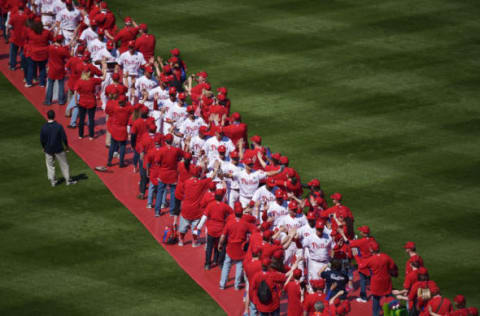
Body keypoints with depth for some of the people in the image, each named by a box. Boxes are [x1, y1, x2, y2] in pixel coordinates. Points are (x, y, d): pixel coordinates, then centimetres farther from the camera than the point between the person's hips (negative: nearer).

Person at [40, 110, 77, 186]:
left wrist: (44, 147, 14)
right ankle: (68, 180, 18)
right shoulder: (58, 126, -16)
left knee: (50, 166, 16)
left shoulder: (44, 127, -11)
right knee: (64, 164, 12)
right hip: (59, 149, -1)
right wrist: (66, 146, 5)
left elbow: (41, 139, -3)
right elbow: (64, 137, -12)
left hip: (48, 150, 1)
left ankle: (52, 181, 19)